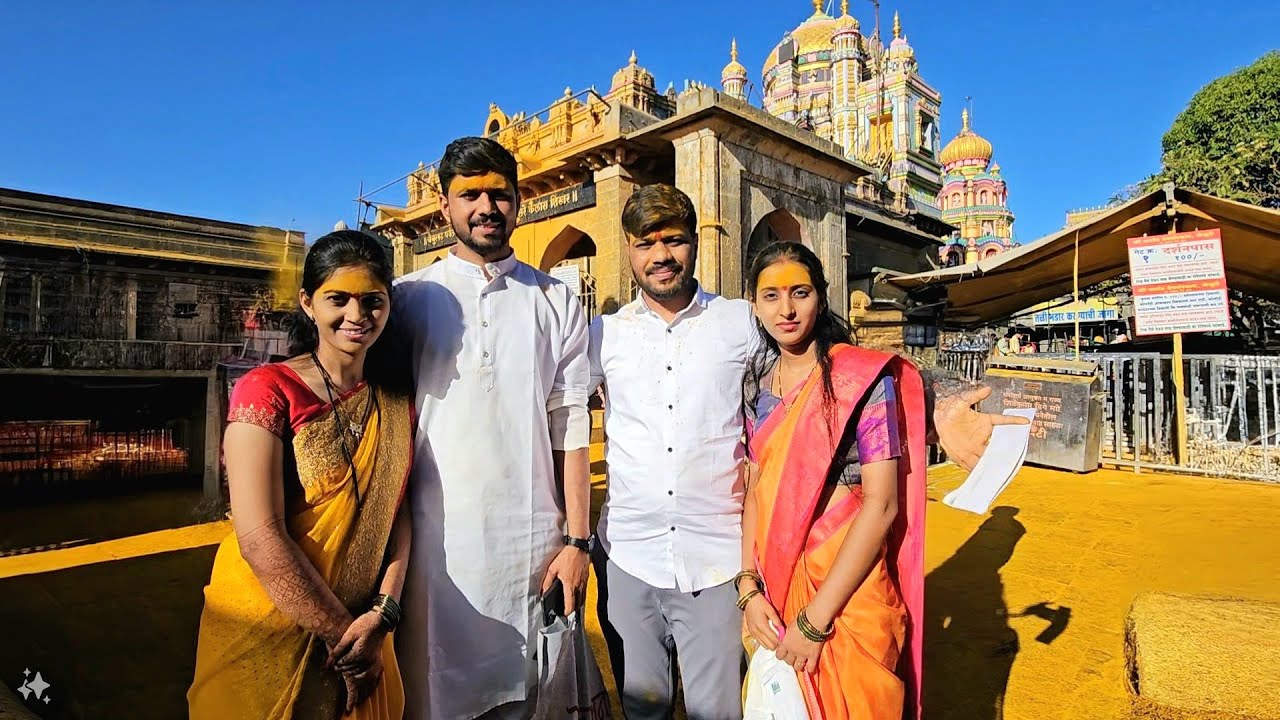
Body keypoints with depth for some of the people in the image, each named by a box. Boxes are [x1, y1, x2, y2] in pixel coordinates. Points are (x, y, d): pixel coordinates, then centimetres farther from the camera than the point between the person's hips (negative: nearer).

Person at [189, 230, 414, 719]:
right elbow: (260, 538, -21)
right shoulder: (267, 389, -16)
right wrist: (341, 634, -16)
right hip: (269, 635, -4)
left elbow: (398, 510, -3)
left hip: (364, 630, 5)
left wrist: (383, 612, -16)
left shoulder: (395, 399, 1)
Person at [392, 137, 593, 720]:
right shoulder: (409, 298, 3)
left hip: (530, 541, 1)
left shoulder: (556, 303, 4)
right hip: (434, 539, 0)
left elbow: (571, 429, 1)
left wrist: (577, 541, -2)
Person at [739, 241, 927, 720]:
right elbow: (756, 489, 5)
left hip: (847, 590, -5)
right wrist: (749, 587, -5)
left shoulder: (863, 377, -14)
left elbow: (881, 505, -17)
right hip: (772, 587, 5)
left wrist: (815, 618, -17)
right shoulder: (758, 382, 3)